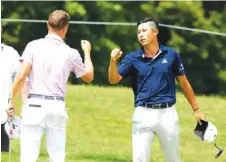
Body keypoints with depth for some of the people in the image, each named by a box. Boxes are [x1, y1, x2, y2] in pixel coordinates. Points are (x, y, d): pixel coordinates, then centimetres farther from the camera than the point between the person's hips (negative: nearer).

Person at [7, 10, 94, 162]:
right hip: (57, 108, 1)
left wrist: (12, 101, 2)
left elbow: (21, 76, -9)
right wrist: (87, 52, 33)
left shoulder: (34, 46, -1)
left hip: (34, 105, -1)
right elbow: (89, 76, 19)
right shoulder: (71, 53, 4)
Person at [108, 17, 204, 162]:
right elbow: (114, 79, -8)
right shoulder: (133, 58, 1)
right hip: (143, 114, 0)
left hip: (167, 113, 0)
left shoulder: (171, 55, 3)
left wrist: (196, 109, 12)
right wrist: (113, 60, -27)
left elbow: (184, 82, 10)